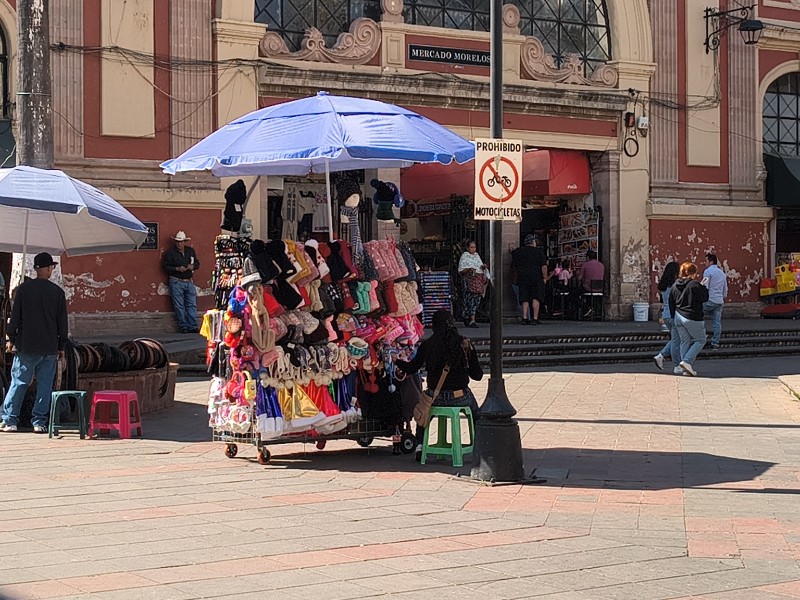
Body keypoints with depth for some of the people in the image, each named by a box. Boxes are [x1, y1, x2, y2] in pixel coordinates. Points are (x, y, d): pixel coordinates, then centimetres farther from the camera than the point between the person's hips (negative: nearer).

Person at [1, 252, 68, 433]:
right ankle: (39, 422, 4)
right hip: (50, 348, 0)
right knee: (45, 385, 5)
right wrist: (61, 346, 13)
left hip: (26, 346, 0)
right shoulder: (58, 292, 1)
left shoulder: (23, 289, -3)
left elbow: (15, 316, -1)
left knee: (18, 383, 6)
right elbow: (63, 322, 5)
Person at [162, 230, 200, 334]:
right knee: (179, 306, -4)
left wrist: (193, 266, -5)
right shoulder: (170, 253, -1)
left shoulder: (190, 251, 13)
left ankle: (193, 326, 1)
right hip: (176, 282, -4)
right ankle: (183, 327, 0)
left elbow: (197, 263, 18)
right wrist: (177, 269, -18)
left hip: (189, 282, 4)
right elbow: (166, 267, -5)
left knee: (192, 305, 0)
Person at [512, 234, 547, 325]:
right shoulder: (538, 252, 2)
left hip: (522, 277, 3)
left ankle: (525, 318, -1)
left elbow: (514, 266, 16)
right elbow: (544, 267, -4)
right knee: (536, 297, -1)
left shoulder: (517, 252, 12)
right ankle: (535, 318, -7)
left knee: (525, 299, 7)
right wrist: (545, 277, 2)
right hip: (536, 277, -3)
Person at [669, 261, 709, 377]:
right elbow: (705, 298, -9)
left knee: (684, 342, 12)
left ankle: (687, 368, 12)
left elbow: (671, 302, 12)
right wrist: (704, 287, 4)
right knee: (700, 340, 7)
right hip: (692, 318, -7)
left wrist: (674, 317, 19)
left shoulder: (675, 285, 7)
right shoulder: (695, 285, -15)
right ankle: (687, 361, -9)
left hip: (679, 317, 7)